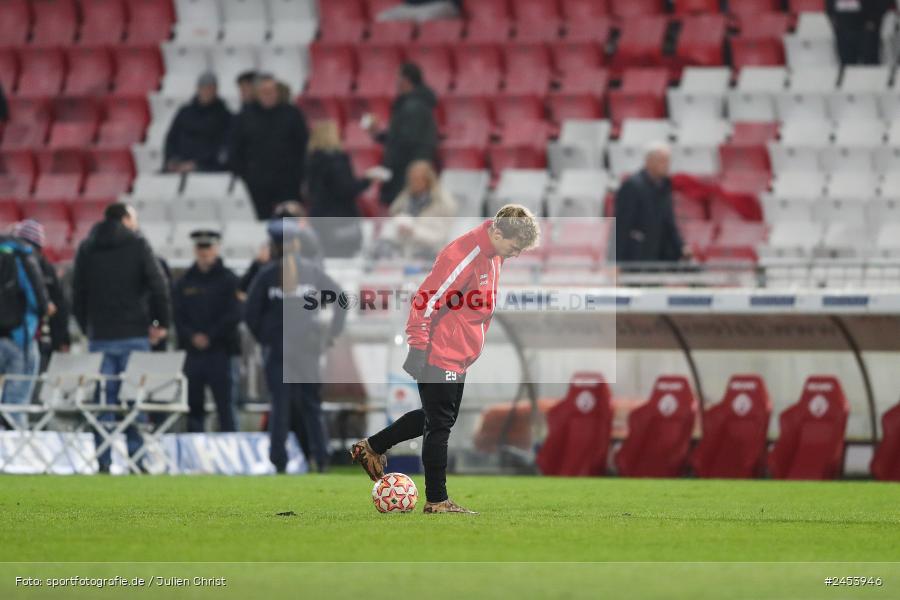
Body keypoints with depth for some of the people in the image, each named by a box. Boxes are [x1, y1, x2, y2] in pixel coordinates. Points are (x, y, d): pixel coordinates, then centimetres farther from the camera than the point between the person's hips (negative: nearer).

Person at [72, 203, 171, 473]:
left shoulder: (86, 248, 10)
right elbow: (158, 286, -7)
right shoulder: (138, 245, -1)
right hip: (134, 334, -3)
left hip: (99, 336, 3)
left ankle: (103, 460, -4)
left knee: (103, 399, 2)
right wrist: (162, 322, 1)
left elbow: (77, 292, 10)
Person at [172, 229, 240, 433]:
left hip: (220, 350, -3)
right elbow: (178, 315, 6)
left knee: (225, 402, -4)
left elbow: (233, 315, -6)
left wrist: (209, 336, -13)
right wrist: (192, 337, -11)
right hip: (191, 351, 3)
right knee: (193, 404, 5)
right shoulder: (185, 282, 11)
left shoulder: (228, 280, 1)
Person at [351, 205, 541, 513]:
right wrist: (418, 346, -24)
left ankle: (371, 447, 31)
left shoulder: (493, 256, 7)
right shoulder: (464, 255, -23)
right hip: (440, 357, -10)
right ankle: (436, 500, 6)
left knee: (440, 418, 20)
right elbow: (427, 299, -24)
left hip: (459, 358, 10)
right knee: (440, 425, -2)